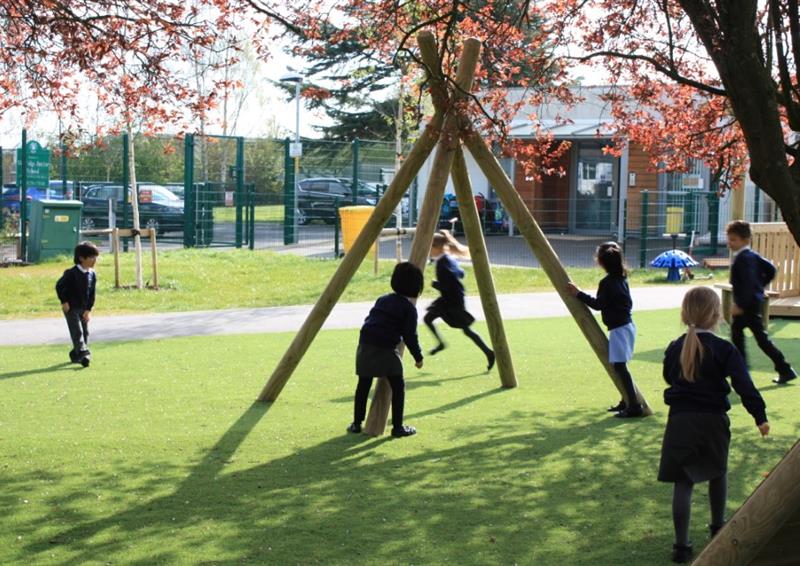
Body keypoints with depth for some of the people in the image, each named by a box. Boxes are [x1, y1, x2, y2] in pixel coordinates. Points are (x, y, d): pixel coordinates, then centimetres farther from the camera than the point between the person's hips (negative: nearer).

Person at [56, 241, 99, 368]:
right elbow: (59, 286, -10)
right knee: (77, 331, -14)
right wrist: (64, 302, -11)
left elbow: (92, 294, 3)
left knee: (85, 332, 11)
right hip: (71, 307, -6)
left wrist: (88, 309, -3)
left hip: (84, 308, 7)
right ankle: (84, 354, -23)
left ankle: (76, 355, 26)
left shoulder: (92, 275, -1)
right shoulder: (72, 273, -18)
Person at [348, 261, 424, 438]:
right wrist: (418, 357, 7)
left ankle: (356, 423, 22)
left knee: (363, 385, 17)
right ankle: (398, 427, 8)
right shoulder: (409, 308, 1)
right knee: (398, 387, 7)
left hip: (365, 344, 6)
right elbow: (410, 336, -3)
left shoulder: (383, 300, 19)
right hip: (385, 350, -6)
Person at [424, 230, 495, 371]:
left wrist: (434, 284, -10)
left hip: (453, 301, -10)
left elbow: (446, 286, -26)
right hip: (448, 298, 10)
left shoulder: (442, 263, -22)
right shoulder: (448, 259, 7)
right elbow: (460, 273, 18)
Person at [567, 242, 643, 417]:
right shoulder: (622, 278, 10)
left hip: (618, 329, -10)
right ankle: (627, 401, 24)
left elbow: (598, 304, -17)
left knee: (620, 366, -10)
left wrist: (578, 294, -14)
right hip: (626, 324, 10)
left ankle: (634, 406, -14)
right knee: (619, 365, 18)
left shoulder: (607, 283, -16)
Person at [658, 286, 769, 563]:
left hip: (680, 421, 1)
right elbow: (744, 385, -14)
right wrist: (760, 416, -10)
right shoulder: (724, 350, -9)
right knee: (717, 473, 23)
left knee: (683, 483, 1)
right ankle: (718, 526, 40)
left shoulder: (674, 349, 2)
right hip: (713, 421, -1)